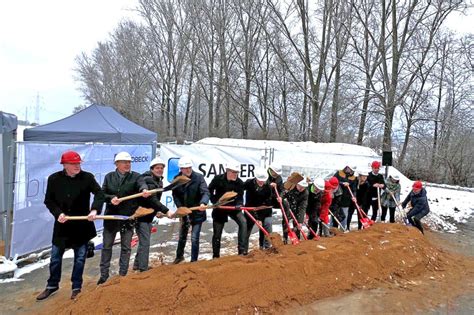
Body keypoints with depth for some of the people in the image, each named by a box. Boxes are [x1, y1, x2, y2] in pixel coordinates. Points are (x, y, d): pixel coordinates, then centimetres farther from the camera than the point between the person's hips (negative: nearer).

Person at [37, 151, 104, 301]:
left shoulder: (87, 177, -9)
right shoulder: (54, 179, -5)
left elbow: (99, 193, -15)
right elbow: (48, 200, 1)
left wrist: (94, 210, -30)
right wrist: (58, 213, -15)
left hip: (82, 224, -1)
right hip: (62, 224, 1)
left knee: (80, 258, 9)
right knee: (55, 257, 14)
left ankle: (76, 287, 25)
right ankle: (52, 285, 35)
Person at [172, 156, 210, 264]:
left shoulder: (198, 177, -15)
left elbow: (205, 192, -22)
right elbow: (175, 195, -2)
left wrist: (203, 203, -41)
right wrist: (181, 207, -15)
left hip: (197, 212, -4)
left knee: (194, 238, -4)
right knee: (182, 236, 22)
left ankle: (194, 261, 13)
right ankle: (179, 256, 46)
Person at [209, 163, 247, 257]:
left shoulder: (239, 182, -11)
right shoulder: (218, 179, -13)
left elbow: (240, 197, -9)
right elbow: (209, 191, -1)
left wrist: (239, 204, -30)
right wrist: (215, 201, -12)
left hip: (233, 207, 1)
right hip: (219, 208, -1)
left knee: (243, 222, -23)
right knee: (217, 233, 5)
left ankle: (242, 250, -18)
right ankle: (216, 256, 22)